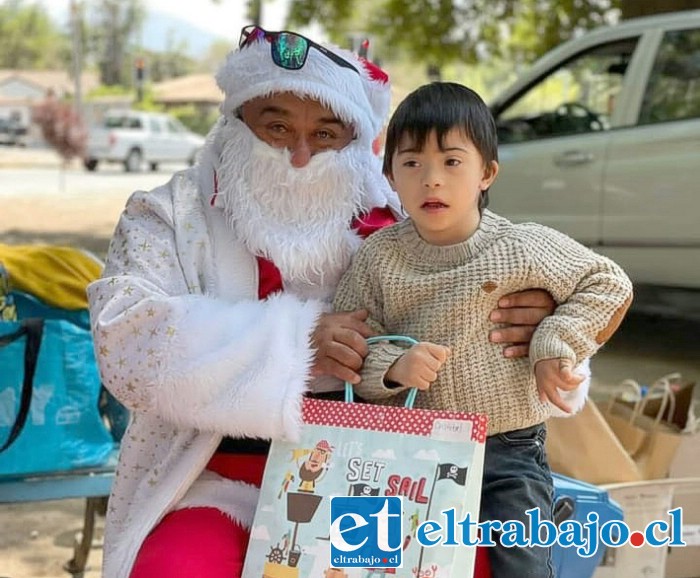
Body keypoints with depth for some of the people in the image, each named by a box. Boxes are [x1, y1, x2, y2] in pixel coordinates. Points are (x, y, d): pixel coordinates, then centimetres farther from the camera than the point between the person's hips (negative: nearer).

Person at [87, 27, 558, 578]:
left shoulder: (399, 225, 6)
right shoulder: (171, 217, 2)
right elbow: (126, 340, -13)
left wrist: (525, 323, -15)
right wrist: (290, 345, -23)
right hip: (226, 486, -2)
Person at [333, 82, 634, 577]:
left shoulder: (523, 249, -7)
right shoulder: (378, 258, -4)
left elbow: (610, 285, 4)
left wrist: (557, 347, -6)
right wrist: (392, 364, -22)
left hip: (508, 446, -1)